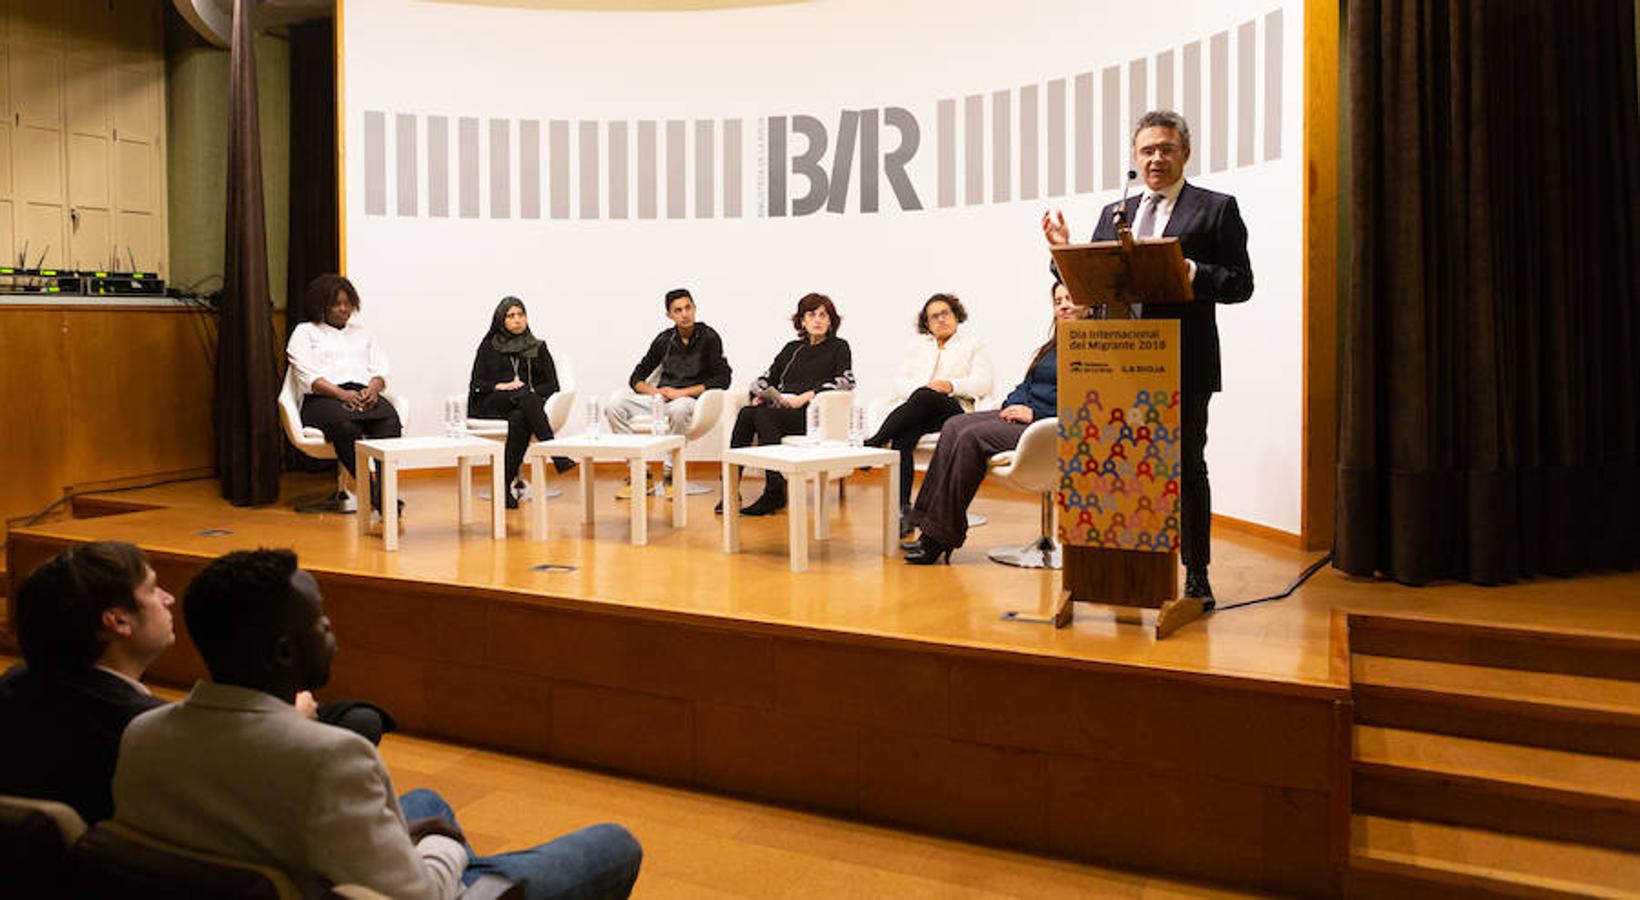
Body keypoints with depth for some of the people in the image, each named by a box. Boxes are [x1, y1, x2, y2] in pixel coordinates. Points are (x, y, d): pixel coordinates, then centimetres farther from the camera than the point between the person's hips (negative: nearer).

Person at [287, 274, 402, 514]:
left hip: (365, 393, 3)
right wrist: (341, 394, -16)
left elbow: (381, 370, 18)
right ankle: (371, 492, -42)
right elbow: (308, 377, 1)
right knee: (346, 426, -39)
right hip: (323, 399, -3)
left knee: (390, 421, -33)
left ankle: (384, 491, -45)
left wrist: (373, 389, -7)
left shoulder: (362, 332, 29)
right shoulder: (305, 332, 16)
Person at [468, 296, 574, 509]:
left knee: (518, 420, -38)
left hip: (529, 403, 1)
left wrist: (532, 391, -9)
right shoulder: (488, 347, 18)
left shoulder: (538, 347, 20)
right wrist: (500, 386, -10)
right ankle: (557, 455, -45)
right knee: (525, 394, -36)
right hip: (490, 406, -1)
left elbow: (552, 385, 11)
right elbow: (476, 384, 9)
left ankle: (509, 483, -40)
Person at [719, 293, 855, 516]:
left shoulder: (839, 347, 14)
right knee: (746, 413, -28)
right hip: (779, 410, 4)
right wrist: (759, 395, 1)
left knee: (762, 416, -33)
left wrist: (807, 395, -13)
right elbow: (768, 378, 26)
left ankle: (775, 493, -34)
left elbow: (847, 381, -2)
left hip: (809, 414, -4)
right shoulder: (792, 348, 28)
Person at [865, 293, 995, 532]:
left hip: (954, 409, -2)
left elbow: (983, 384, 3)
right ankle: (903, 509, -38)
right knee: (902, 437, -34)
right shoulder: (916, 344, 28)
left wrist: (951, 386, -14)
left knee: (924, 397, -38)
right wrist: (921, 387, -6)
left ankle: (873, 443, -36)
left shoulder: (974, 345, 19)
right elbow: (899, 384, 15)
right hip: (916, 413, 2)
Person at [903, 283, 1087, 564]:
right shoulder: (1052, 347, 25)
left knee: (973, 436, -25)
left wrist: (1034, 413, -18)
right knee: (954, 425, -11)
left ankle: (941, 536, -22)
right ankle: (930, 527, -18)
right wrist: (1015, 405, 2)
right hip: (1023, 416, 9)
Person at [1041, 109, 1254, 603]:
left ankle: (1195, 576, 13)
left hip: (1184, 363, -4)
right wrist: (1065, 252, -2)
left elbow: (1240, 284, -3)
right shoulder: (1114, 214, 17)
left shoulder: (1216, 209, 3)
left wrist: (1192, 273, -19)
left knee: (1186, 467, 3)